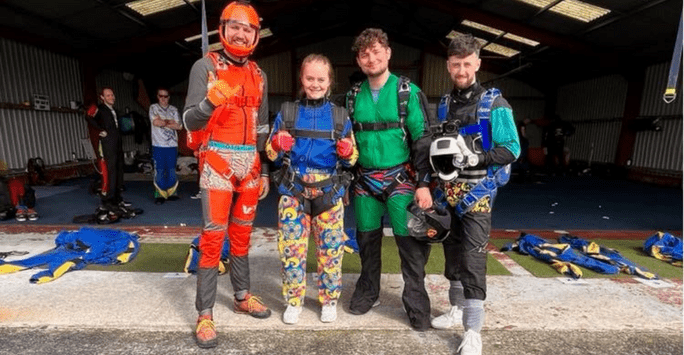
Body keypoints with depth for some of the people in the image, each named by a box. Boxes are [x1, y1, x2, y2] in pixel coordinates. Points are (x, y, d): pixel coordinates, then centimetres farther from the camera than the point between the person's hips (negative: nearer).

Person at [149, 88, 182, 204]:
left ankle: (171, 193, 14)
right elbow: (156, 122, -9)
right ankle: (159, 195, 2)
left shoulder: (173, 109, 14)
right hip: (158, 145, -2)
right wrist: (169, 121, 0)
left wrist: (163, 123, -4)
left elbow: (179, 126, 1)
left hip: (172, 144, 2)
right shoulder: (153, 108, 8)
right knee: (159, 170, -4)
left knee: (172, 170, 5)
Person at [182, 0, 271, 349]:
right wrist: (210, 102, -34)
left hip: (250, 164, 5)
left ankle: (242, 296, 27)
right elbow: (190, 122, -12)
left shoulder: (258, 74, 14)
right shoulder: (205, 66, -3)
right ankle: (205, 314, 8)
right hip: (218, 161, -5)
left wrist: (265, 171, 13)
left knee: (242, 234, 13)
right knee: (213, 237, -4)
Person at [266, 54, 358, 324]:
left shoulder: (340, 116, 6)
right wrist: (278, 145, -13)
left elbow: (352, 158, 10)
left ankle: (329, 300, 27)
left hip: (329, 192, 0)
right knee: (291, 248, 4)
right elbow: (271, 153, 9)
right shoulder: (287, 113, 6)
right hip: (293, 192, 0)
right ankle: (293, 301, 24)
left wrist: (347, 152, -13)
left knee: (331, 249, 6)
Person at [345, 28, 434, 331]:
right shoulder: (354, 95, 8)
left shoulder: (408, 91, -3)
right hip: (365, 180, 4)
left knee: (409, 242, -2)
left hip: (401, 179, -3)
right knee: (367, 240, 14)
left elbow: (422, 139, -5)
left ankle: (416, 303, 17)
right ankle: (367, 291, 34)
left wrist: (423, 183, -11)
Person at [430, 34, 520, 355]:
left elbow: (512, 149, -11)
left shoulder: (493, 104, -8)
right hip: (449, 190, 6)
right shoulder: (445, 104, 10)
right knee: (452, 251, 15)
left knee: (473, 258, -7)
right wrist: (439, 159, 1)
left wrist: (477, 158, -24)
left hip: (478, 190, -6)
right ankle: (457, 308, 34)